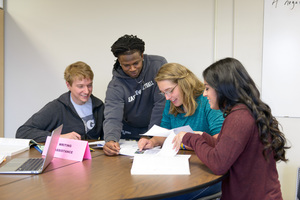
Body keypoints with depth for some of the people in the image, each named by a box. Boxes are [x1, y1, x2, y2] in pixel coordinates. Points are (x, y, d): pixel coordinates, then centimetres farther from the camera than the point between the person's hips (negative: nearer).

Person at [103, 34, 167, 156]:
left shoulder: (159, 65, -16)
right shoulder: (115, 86, -14)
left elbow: (162, 103, -17)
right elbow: (112, 118, -23)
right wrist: (111, 139, -45)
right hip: (130, 134, 2)